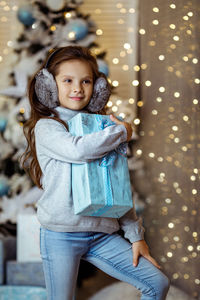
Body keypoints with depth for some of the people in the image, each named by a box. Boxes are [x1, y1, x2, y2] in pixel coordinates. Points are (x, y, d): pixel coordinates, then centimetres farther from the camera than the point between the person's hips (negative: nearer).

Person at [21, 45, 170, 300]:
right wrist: (122, 132, -11)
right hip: (61, 234, -5)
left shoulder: (101, 128, 14)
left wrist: (135, 235, 10)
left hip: (102, 233, 5)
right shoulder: (47, 126, -4)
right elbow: (77, 150, -26)